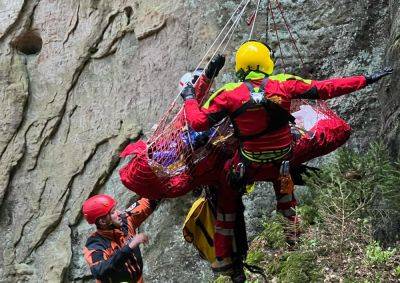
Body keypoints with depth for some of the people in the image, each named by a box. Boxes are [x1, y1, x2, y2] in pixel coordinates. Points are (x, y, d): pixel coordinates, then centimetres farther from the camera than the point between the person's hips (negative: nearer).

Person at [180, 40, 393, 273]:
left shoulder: (229, 94, -15)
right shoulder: (284, 83, -13)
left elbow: (198, 123, -12)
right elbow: (324, 89, -8)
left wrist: (189, 98, 7)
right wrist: (365, 80, 1)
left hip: (248, 166, -1)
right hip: (283, 161, 1)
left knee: (226, 199, 22)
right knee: (283, 183, 36)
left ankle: (223, 257, 24)